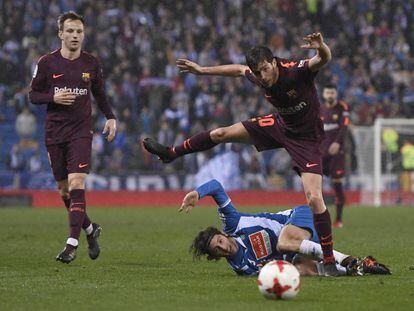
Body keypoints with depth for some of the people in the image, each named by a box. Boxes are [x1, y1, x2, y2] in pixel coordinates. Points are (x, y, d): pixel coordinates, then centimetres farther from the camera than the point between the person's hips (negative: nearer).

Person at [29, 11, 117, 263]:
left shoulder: (91, 64, 4)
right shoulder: (47, 63, 1)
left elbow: (100, 94, 17)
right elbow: (34, 95, 5)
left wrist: (110, 117, 4)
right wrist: (53, 97, -13)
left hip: (81, 132, -2)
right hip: (54, 133, 2)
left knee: (76, 184, -16)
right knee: (64, 190, 6)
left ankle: (72, 244, -19)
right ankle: (90, 230, 29)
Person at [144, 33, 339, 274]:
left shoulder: (297, 71, -32)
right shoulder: (257, 76, -14)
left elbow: (324, 60, -50)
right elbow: (239, 69, 9)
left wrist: (321, 47, -74)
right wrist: (203, 70, 19)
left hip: (306, 138, -6)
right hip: (280, 125, 6)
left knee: (314, 199, -20)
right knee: (221, 134, 13)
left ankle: (329, 260, -7)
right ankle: (171, 153, 38)